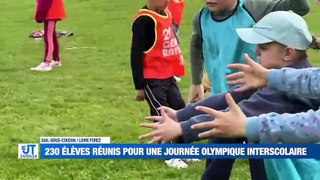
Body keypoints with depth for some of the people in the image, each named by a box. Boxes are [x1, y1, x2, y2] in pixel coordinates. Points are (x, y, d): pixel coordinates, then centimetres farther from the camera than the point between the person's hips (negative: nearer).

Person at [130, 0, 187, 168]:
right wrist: (139, 86, -15)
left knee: (179, 109, 12)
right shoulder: (144, 20, -18)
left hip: (168, 76, 8)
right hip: (152, 79, -8)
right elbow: (136, 54, -17)